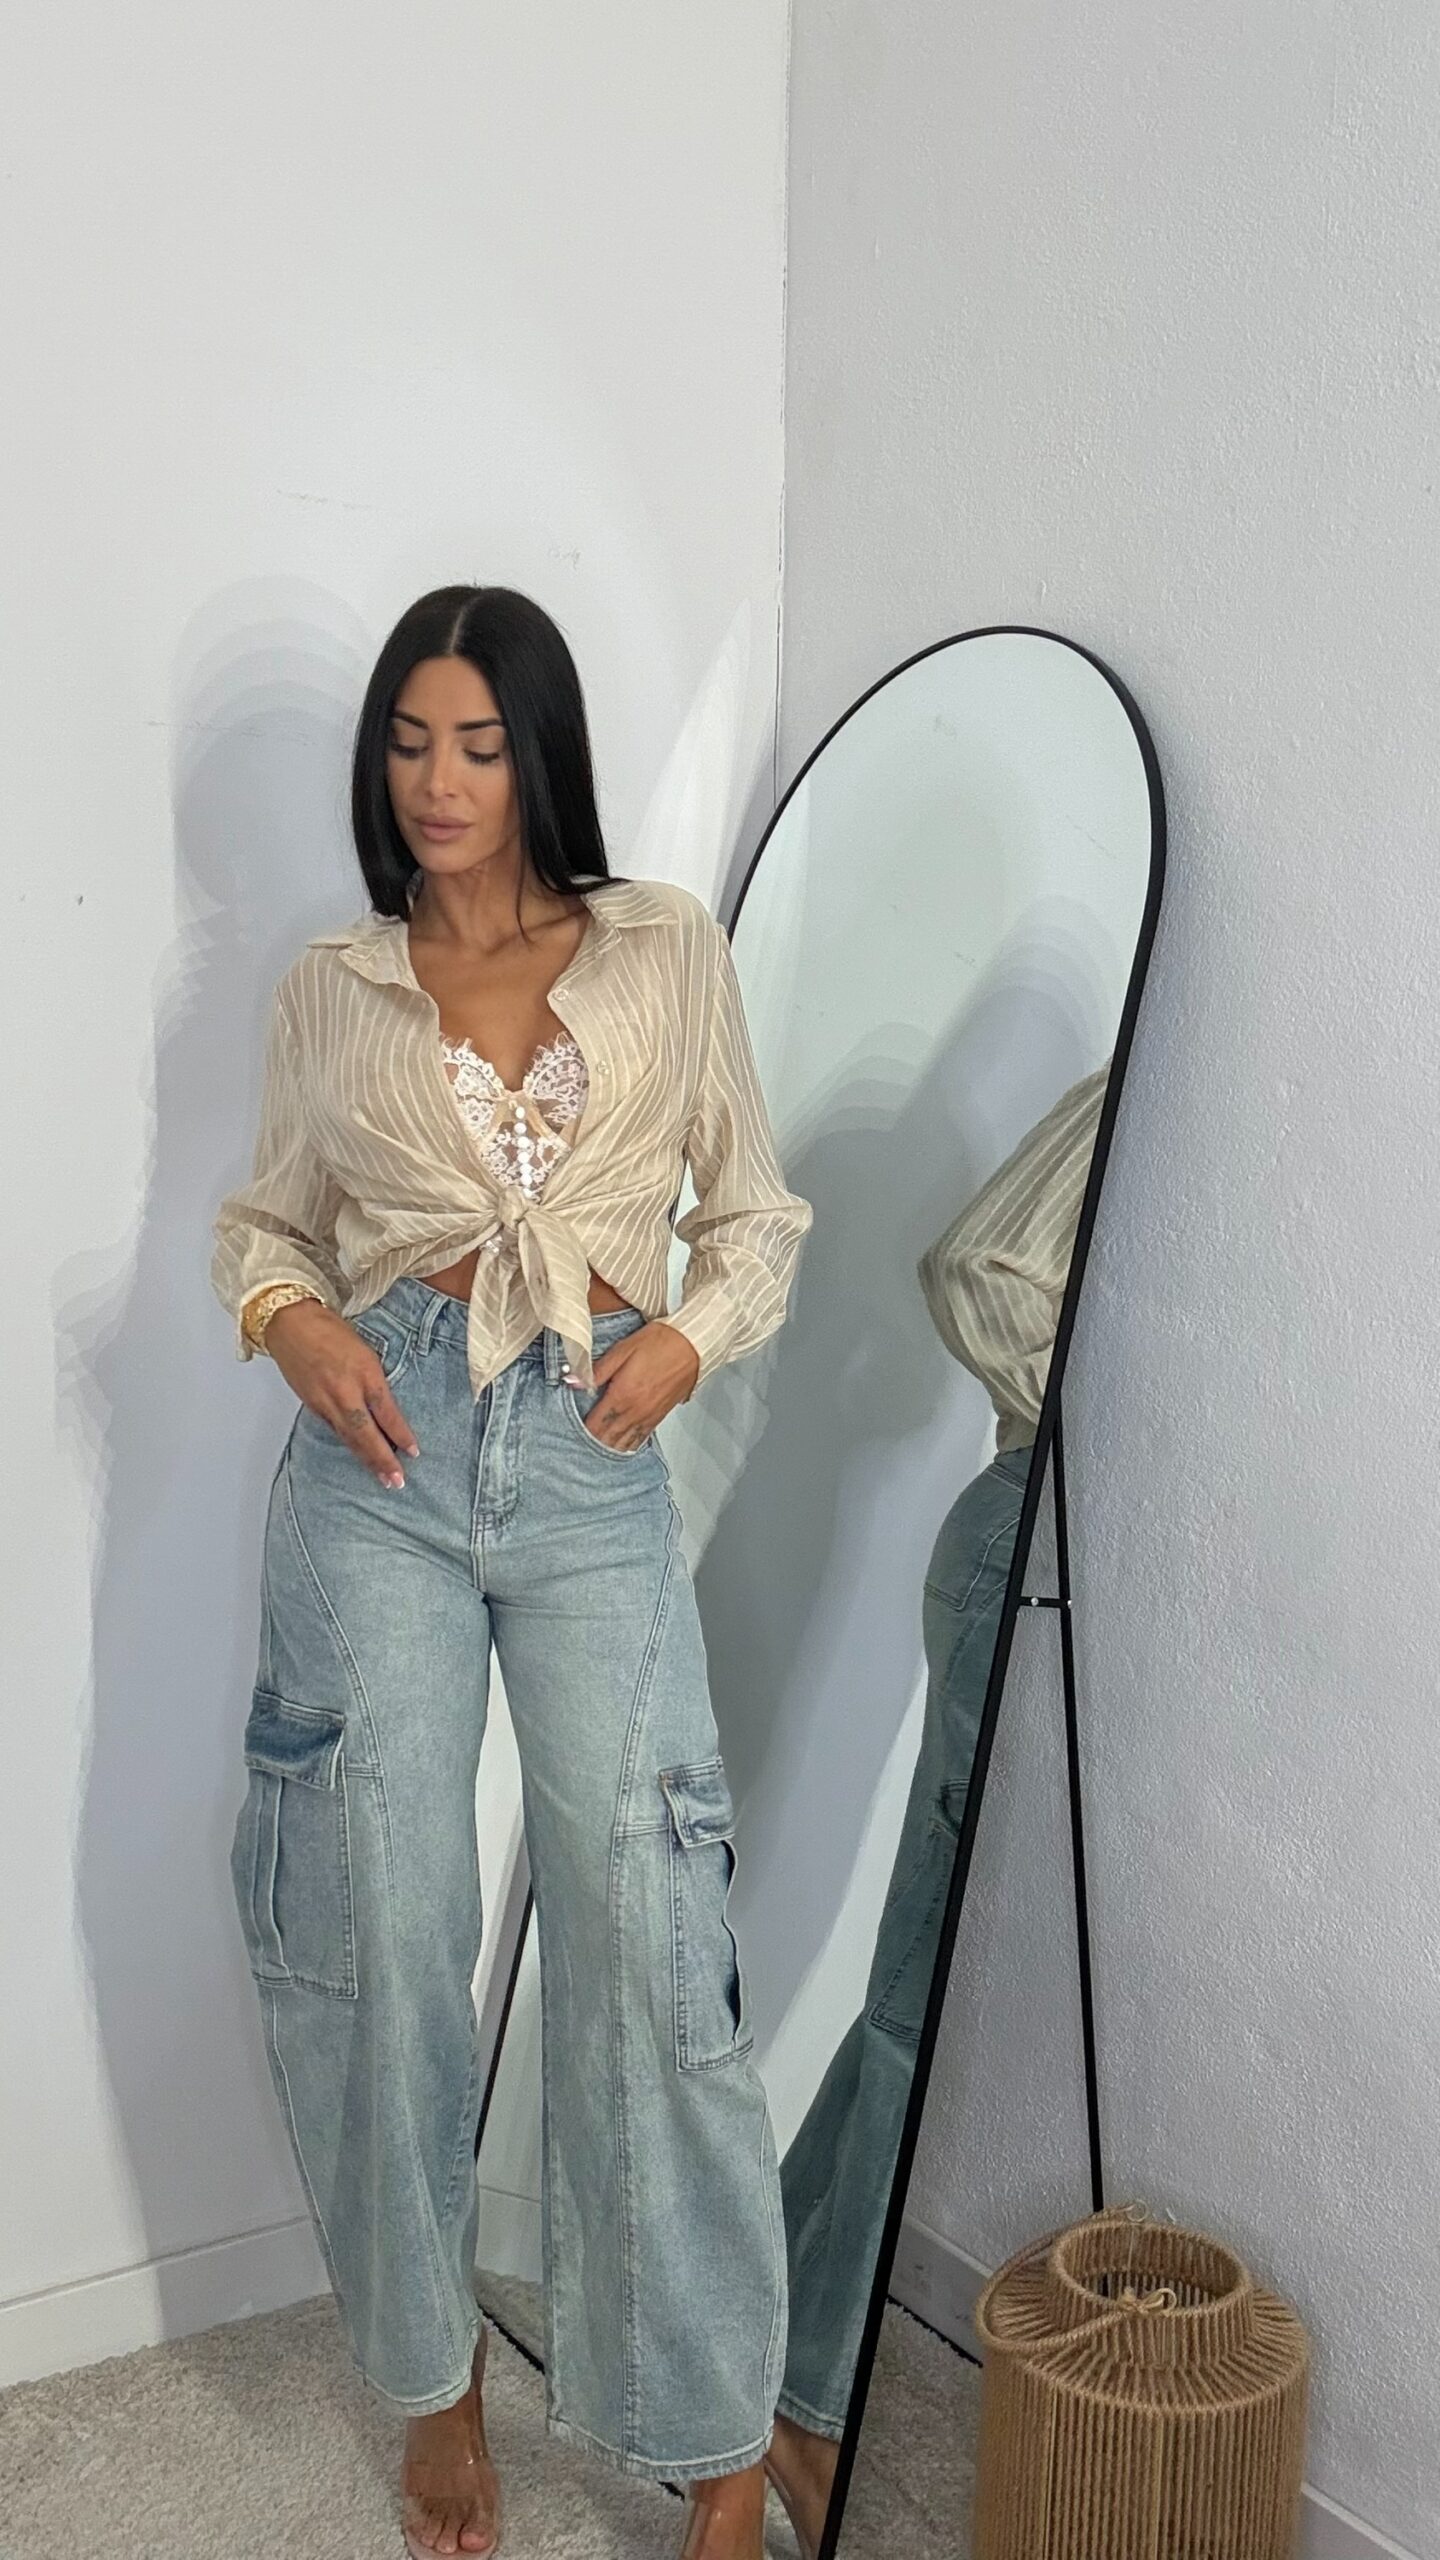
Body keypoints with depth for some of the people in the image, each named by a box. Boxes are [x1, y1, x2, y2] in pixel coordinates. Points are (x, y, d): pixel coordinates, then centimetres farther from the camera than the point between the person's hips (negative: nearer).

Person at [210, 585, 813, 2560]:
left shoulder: (668, 949, 7)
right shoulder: (330, 989, 10)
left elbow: (759, 1209, 12)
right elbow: (267, 1214, 18)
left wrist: (689, 1336, -6)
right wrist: (289, 1316, -4)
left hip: (594, 1463, -1)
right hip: (381, 1455, 2)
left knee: (649, 1924, -2)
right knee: (380, 1925, 5)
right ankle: (432, 2374, 28)